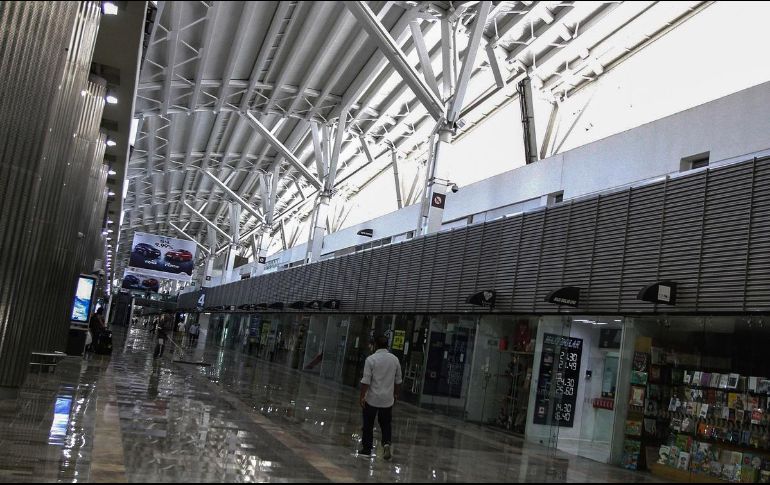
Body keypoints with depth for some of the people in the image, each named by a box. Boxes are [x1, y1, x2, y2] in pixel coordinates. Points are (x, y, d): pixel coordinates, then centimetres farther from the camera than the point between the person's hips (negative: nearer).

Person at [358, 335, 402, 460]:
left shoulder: (371, 359, -12)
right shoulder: (395, 359, 1)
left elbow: (366, 380, -14)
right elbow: (398, 380, 10)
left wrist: (362, 396, -7)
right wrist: (396, 394, 23)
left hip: (372, 399, -3)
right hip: (388, 399, 3)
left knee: (368, 424, 10)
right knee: (385, 424, 13)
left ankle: (366, 448, 17)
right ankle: (386, 443, -8)